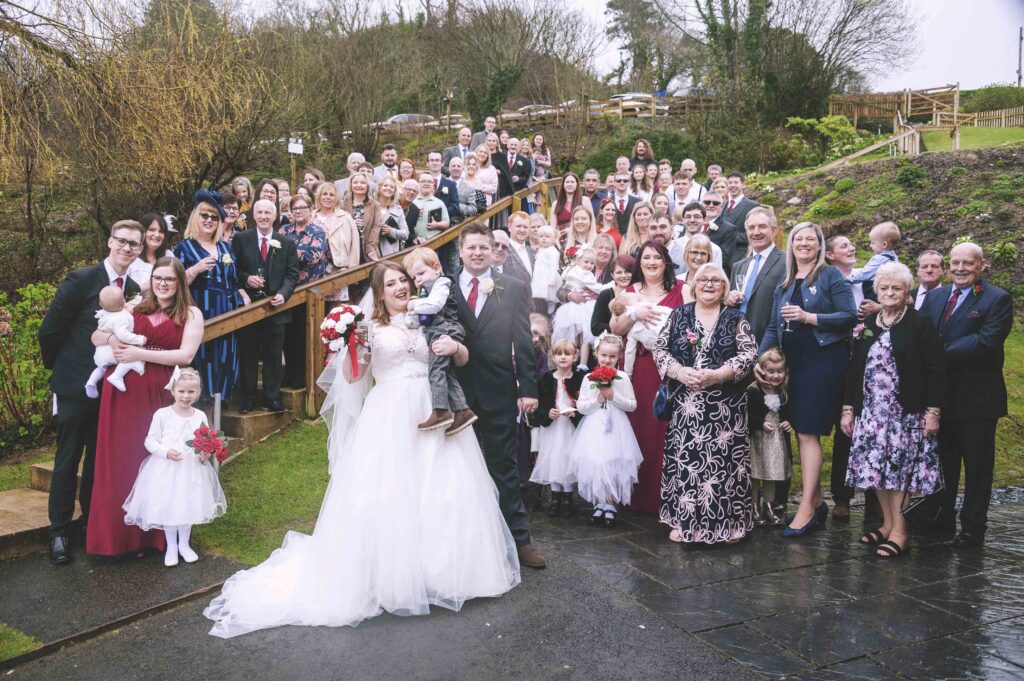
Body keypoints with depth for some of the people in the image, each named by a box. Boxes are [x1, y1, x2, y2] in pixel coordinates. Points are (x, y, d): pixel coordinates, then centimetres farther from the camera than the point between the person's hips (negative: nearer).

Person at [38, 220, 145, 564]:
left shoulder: (135, 290, 3)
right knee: (68, 460, 4)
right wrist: (60, 368, 3)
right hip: (77, 386, -4)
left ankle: (92, 516, 31)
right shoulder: (81, 280, -11)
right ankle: (59, 530, 16)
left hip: (113, 386, 5)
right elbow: (49, 331, -7)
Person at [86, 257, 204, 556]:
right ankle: (121, 534, 17)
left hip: (162, 394, -3)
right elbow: (95, 336, 12)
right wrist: (110, 338, -11)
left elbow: (186, 355, -8)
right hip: (124, 392, 3)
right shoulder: (135, 308, 12)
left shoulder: (191, 314, 4)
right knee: (122, 460, 5)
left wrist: (140, 354, -12)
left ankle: (158, 535, 16)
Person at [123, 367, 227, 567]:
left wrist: (206, 454, -13)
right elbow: (150, 441, -4)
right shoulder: (162, 414, -7)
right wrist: (166, 451, -20)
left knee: (188, 506, 12)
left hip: (191, 470, 2)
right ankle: (171, 547, 24)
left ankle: (184, 544, 31)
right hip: (166, 470, -2)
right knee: (168, 507, 5)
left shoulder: (200, 416, 1)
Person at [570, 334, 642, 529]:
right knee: (594, 465, 0)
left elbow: (632, 405, 0)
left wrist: (614, 397, -12)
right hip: (594, 429, 1)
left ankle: (610, 506, 12)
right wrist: (597, 400, -12)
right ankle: (599, 505, 16)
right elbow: (580, 407, 2)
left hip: (616, 428, -1)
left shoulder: (622, 378, 0)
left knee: (614, 465, -2)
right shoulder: (589, 378, 3)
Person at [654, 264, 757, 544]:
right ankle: (684, 520, 13)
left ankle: (728, 523, 12)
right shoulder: (679, 315, 8)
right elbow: (660, 349, 4)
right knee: (685, 459, 2)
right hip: (685, 403, 1)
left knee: (724, 459, 0)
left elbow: (748, 354, -5)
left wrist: (716, 375, -17)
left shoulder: (736, 319, 4)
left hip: (726, 406, -1)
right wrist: (680, 372, -13)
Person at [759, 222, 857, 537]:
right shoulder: (785, 285, 16)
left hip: (824, 360, -7)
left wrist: (808, 317, -18)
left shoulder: (830, 275, -3)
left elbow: (850, 316, -10)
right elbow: (773, 328, 15)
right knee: (802, 432, 9)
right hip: (796, 363, 7)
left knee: (808, 431, -9)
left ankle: (806, 509, -4)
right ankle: (817, 502, 20)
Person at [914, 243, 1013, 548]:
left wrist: (941, 354, -23)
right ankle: (941, 515, 32)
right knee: (943, 459, 17)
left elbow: (986, 340, -21)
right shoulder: (934, 296, 11)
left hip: (977, 396, -5)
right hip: (940, 394, 6)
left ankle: (973, 527, 16)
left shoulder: (997, 299, -8)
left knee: (977, 463, 6)